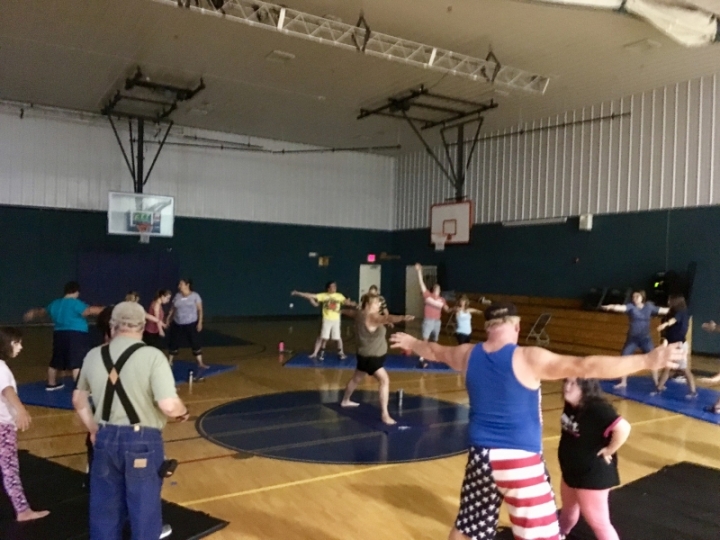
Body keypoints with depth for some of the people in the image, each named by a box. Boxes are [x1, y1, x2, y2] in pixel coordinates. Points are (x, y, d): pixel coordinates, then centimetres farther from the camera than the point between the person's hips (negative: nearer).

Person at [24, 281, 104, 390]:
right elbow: (89, 311, -26)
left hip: (59, 334, 9)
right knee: (78, 364, -13)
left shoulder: (55, 304, 15)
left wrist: (33, 314, 53)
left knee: (56, 361, 23)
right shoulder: (75, 303, -11)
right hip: (76, 335, -8)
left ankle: (51, 384, 39)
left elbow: (43, 311, 33)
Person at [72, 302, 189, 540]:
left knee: (104, 508, 20)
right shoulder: (152, 356, -16)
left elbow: (78, 399, 15)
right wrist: (183, 412, -2)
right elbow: (168, 405, -23)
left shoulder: (93, 356, 2)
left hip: (105, 438, 5)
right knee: (144, 510, 12)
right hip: (142, 441, -4)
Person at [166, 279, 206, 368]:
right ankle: (170, 362, 25)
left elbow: (200, 310, -7)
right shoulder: (177, 295, 5)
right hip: (177, 324, 4)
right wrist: (168, 319, 7)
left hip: (191, 324, -4)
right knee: (173, 342, 9)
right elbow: (173, 308, 11)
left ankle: (200, 363, 2)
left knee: (195, 343, -4)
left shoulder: (195, 296, -6)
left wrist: (200, 322, -13)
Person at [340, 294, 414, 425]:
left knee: (357, 378, 28)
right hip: (370, 357, -10)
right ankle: (384, 414, -22)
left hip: (367, 355, 10)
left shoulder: (360, 314, 2)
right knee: (384, 380, -18)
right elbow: (387, 318, -47)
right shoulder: (371, 317, -27)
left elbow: (351, 313, 25)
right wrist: (403, 317, -64)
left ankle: (345, 401, 49)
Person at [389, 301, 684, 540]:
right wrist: (648, 360, -22)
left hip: (481, 456, 5)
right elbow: (587, 367, -23)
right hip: (520, 460, -5)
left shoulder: (469, 355, 2)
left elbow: (435, 351, 22)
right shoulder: (527, 358, -15)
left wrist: (410, 342, 42)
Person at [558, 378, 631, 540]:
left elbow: (623, 428, -38)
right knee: (568, 510, 31)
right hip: (570, 470, 9)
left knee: (598, 522, 5)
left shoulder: (597, 409, -29)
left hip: (593, 475, -9)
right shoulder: (570, 404, -3)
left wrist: (608, 450, -26)